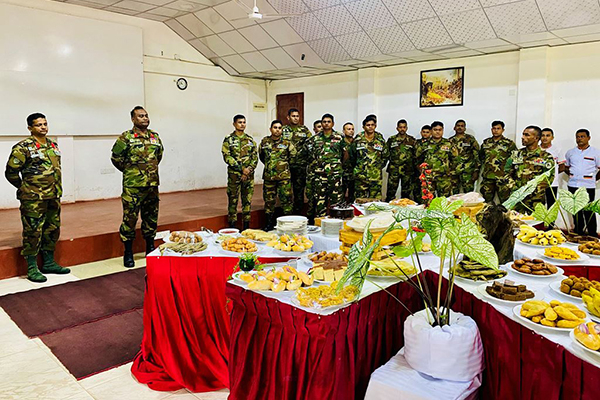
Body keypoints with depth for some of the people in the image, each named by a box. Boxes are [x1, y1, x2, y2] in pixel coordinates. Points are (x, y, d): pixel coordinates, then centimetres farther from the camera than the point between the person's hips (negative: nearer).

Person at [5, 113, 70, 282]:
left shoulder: (53, 145, 12)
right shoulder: (23, 147, -10)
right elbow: (11, 172, -8)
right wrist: (26, 189, 1)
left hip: (53, 197, 7)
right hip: (33, 199, -7)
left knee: (52, 229, 14)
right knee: (33, 232, -1)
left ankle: (49, 263, 27)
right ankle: (32, 269, 9)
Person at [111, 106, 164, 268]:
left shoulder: (155, 136, 11)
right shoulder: (126, 137, -5)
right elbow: (115, 157, -1)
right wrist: (130, 171, 6)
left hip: (152, 185, 5)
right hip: (132, 186, -5)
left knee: (151, 217, 12)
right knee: (130, 218, -1)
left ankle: (150, 249, 26)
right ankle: (128, 253, 10)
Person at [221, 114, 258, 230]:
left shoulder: (250, 139, 12)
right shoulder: (228, 139, 0)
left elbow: (255, 157, 8)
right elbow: (227, 157, -9)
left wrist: (249, 170, -9)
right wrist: (242, 169, -15)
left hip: (249, 175, 4)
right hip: (234, 174, -3)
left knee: (247, 200, 7)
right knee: (233, 200, -1)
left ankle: (246, 226, 15)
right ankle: (232, 226, 7)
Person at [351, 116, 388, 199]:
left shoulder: (380, 140, 6)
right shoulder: (358, 140, 2)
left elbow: (385, 156, 16)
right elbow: (352, 156, 12)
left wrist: (379, 166, 9)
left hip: (376, 176, 1)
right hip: (360, 176, 0)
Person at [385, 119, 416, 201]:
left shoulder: (412, 141, 7)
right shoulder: (391, 140, 7)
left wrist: (416, 169, 2)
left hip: (407, 171, 1)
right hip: (393, 170, 0)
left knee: (407, 193, 6)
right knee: (391, 192, 0)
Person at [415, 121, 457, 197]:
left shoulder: (449, 144, 7)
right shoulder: (424, 145, 9)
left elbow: (454, 161, 8)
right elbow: (418, 160, 15)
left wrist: (453, 177, 3)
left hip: (444, 179, -1)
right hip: (428, 178, 1)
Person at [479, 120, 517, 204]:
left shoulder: (509, 143, -1)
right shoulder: (486, 142, 12)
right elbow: (481, 156, 25)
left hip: (502, 177, -4)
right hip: (487, 176, 4)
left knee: (505, 201, -2)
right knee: (487, 201, 11)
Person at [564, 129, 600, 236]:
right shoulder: (570, 153, 11)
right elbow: (566, 167, 20)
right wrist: (572, 175, 7)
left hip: (588, 187, -4)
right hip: (572, 186, 4)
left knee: (588, 211, -4)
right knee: (576, 211, 10)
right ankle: (579, 233, 21)